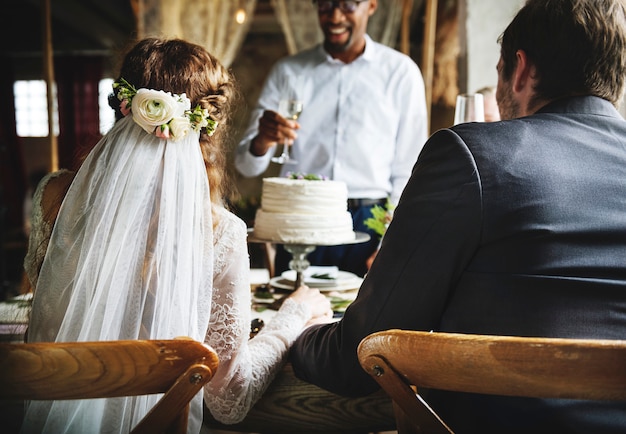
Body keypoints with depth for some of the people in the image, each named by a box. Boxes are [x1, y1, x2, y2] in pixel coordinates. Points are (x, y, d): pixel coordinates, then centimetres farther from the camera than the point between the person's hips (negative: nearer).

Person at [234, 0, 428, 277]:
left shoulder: (400, 71, 3)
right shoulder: (288, 72, 7)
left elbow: (407, 171, 2)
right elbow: (246, 166, 3)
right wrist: (262, 141, -19)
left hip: (368, 226, -1)